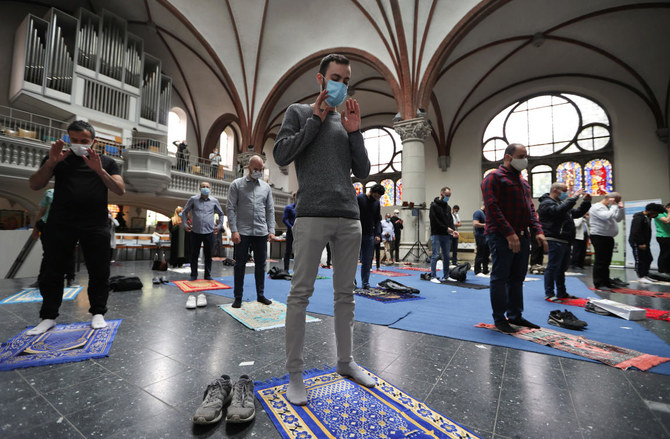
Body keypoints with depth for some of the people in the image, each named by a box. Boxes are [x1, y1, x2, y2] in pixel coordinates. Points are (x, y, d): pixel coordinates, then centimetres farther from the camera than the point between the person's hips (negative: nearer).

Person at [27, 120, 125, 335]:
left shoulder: (106, 162, 9)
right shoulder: (57, 158, 12)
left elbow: (121, 190, -2)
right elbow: (35, 185, 4)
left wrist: (100, 171, -16)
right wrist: (51, 162, -11)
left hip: (96, 226, -1)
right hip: (59, 224, 2)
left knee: (99, 272, 2)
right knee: (52, 272, 8)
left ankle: (98, 313, 13)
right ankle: (48, 316, 22)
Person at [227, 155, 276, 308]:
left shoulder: (266, 187, 12)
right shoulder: (237, 184, 3)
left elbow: (270, 210, 11)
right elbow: (230, 208, -2)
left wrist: (271, 231, 2)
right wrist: (234, 230, -11)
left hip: (261, 232, 3)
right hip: (242, 232, -3)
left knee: (261, 264, 9)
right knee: (240, 265, 4)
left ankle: (260, 294, 22)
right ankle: (238, 297, 15)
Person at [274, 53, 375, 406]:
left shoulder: (348, 122, 22)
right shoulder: (299, 112, 12)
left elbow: (363, 172, 15)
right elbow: (281, 155, -3)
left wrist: (355, 132, 4)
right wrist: (316, 119, -2)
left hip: (349, 218, 5)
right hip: (312, 215, -4)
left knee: (345, 294, 10)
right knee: (300, 293, -3)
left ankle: (345, 361, 25)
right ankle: (294, 372, 12)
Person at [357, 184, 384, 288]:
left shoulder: (377, 203, 12)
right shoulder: (358, 198, -5)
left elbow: (378, 220, 14)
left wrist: (378, 234, 2)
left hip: (369, 235, 5)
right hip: (358, 234, -4)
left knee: (367, 261, 5)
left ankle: (365, 283, 12)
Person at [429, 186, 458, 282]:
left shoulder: (448, 207, 17)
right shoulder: (434, 205, -5)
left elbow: (450, 220, 15)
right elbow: (434, 221, -14)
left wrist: (452, 230, -3)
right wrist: (446, 228, -16)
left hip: (446, 235, 7)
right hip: (436, 235, -7)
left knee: (446, 256, 9)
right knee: (435, 255, -6)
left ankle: (446, 276, 18)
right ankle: (433, 277, 0)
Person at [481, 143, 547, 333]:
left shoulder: (522, 181, 20)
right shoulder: (494, 177, -6)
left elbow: (530, 208, 20)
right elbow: (492, 208, -15)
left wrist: (538, 231, 5)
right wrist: (509, 234, -20)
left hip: (521, 236, 8)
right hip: (501, 237, -8)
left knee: (517, 278, 13)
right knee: (500, 278, -1)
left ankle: (515, 315, 25)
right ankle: (499, 318, 8)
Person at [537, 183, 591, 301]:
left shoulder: (562, 202, 24)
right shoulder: (547, 203, -8)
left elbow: (577, 213, 25)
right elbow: (559, 211, -27)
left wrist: (586, 202, 13)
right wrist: (574, 197, -22)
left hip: (565, 241, 10)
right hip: (555, 241, -10)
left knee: (562, 268, 15)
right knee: (553, 267, -7)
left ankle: (562, 293, 24)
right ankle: (549, 294, -2)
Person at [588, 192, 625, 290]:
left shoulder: (610, 208, 20)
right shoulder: (597, 207, -10)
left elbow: (618, 219, 20)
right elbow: (608, 217, -23)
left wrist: (621, 209, 10)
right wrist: (614, 206, -11)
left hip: (608, 237, 10)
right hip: (599, 237, -9)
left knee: (606, 262, 14)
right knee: (600, 262, -6)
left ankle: (606, 282, 22)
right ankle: (599, 283, 0)